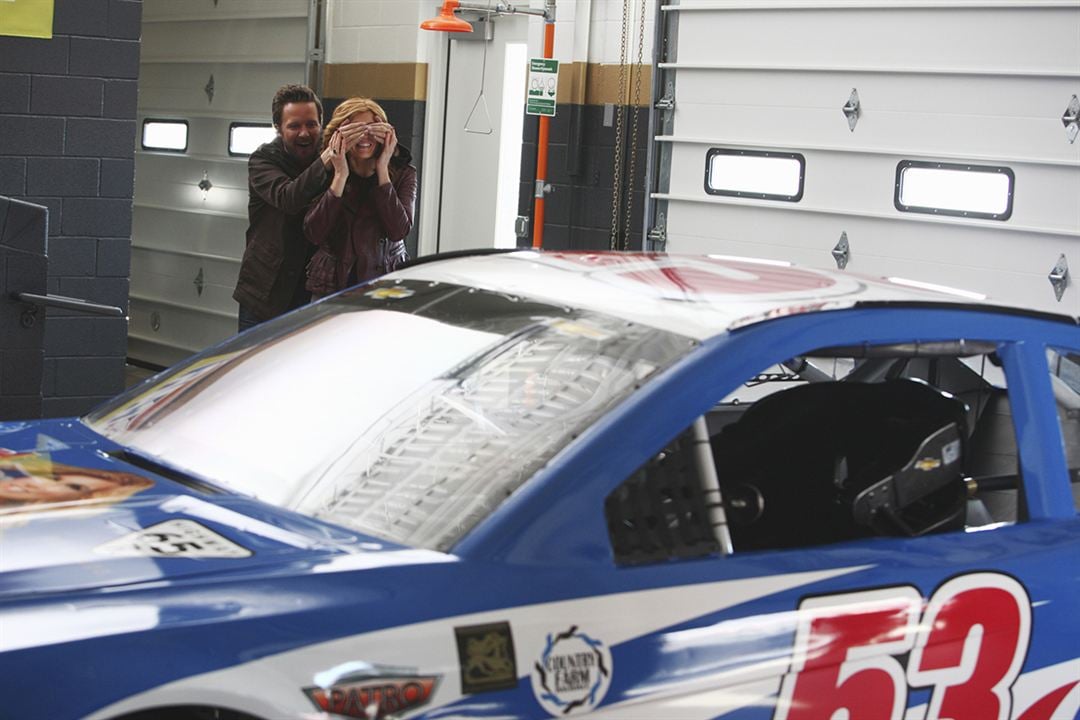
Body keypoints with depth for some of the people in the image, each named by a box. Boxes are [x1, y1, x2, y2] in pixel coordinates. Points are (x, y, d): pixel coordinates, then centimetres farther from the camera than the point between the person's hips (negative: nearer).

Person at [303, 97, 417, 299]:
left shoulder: (403, 174, 0)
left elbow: (399, 230, -15)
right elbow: (314, 234, -11)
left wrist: (382, 171, -13)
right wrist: (340, 176, -14)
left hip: (384, 286, -1)